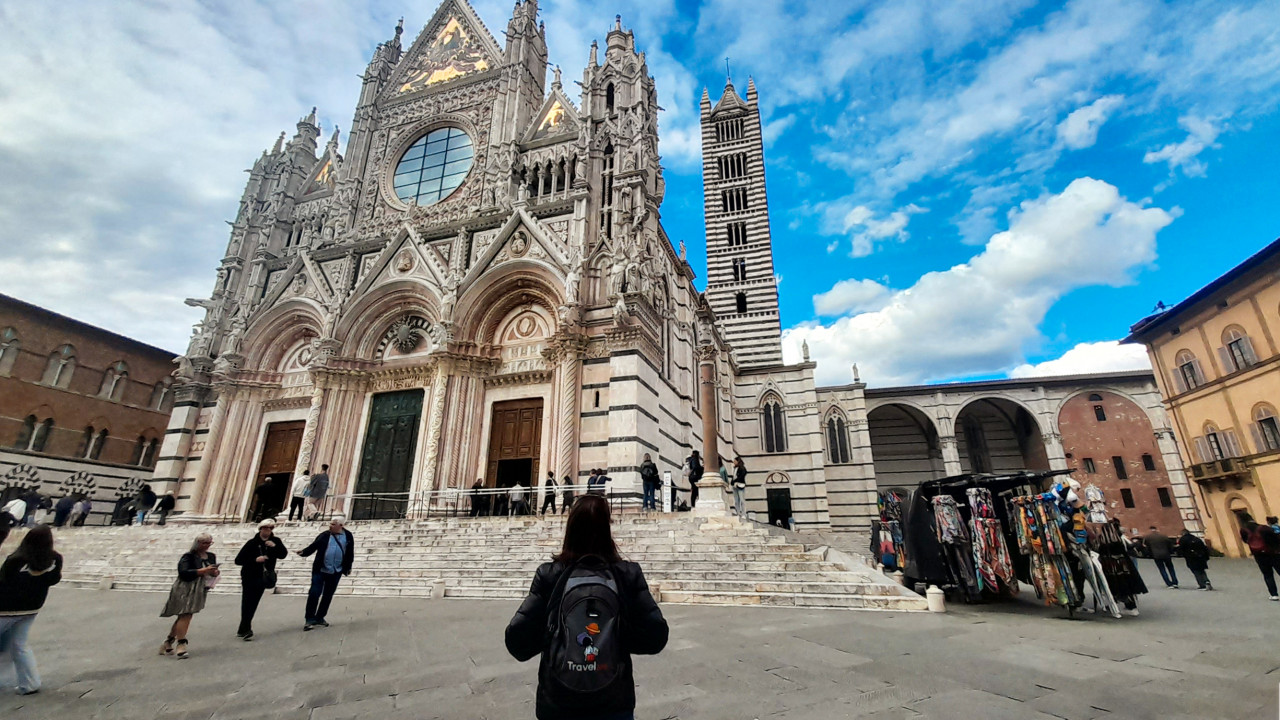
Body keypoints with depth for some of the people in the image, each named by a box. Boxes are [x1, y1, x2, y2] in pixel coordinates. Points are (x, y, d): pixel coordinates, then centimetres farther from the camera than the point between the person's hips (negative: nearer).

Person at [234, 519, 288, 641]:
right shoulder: (252, 543, -11)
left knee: (253, 604, 7)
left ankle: (243, 629, 20)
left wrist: (275, 546, -25)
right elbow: (238, 560, -11)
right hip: (249, 577, -2)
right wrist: (255, 559, -24)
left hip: (263, 577, 2)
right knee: (247, 603, -4)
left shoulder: (275, 541, -2)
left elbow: (283, 555, -9)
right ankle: (246, 630, 5)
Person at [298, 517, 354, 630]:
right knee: (314, 593, -5)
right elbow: (313, 546, -3)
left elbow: (350, 552, 7)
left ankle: (319, 617, 26)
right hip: (320, 570, -1)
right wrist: (304, 553, -24)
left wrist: (348, 567, 10)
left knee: (328, 595, 11)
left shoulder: (348, 536, -1)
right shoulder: (324, 536, -4)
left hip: (336, 572, 2)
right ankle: (310, 619, 8)